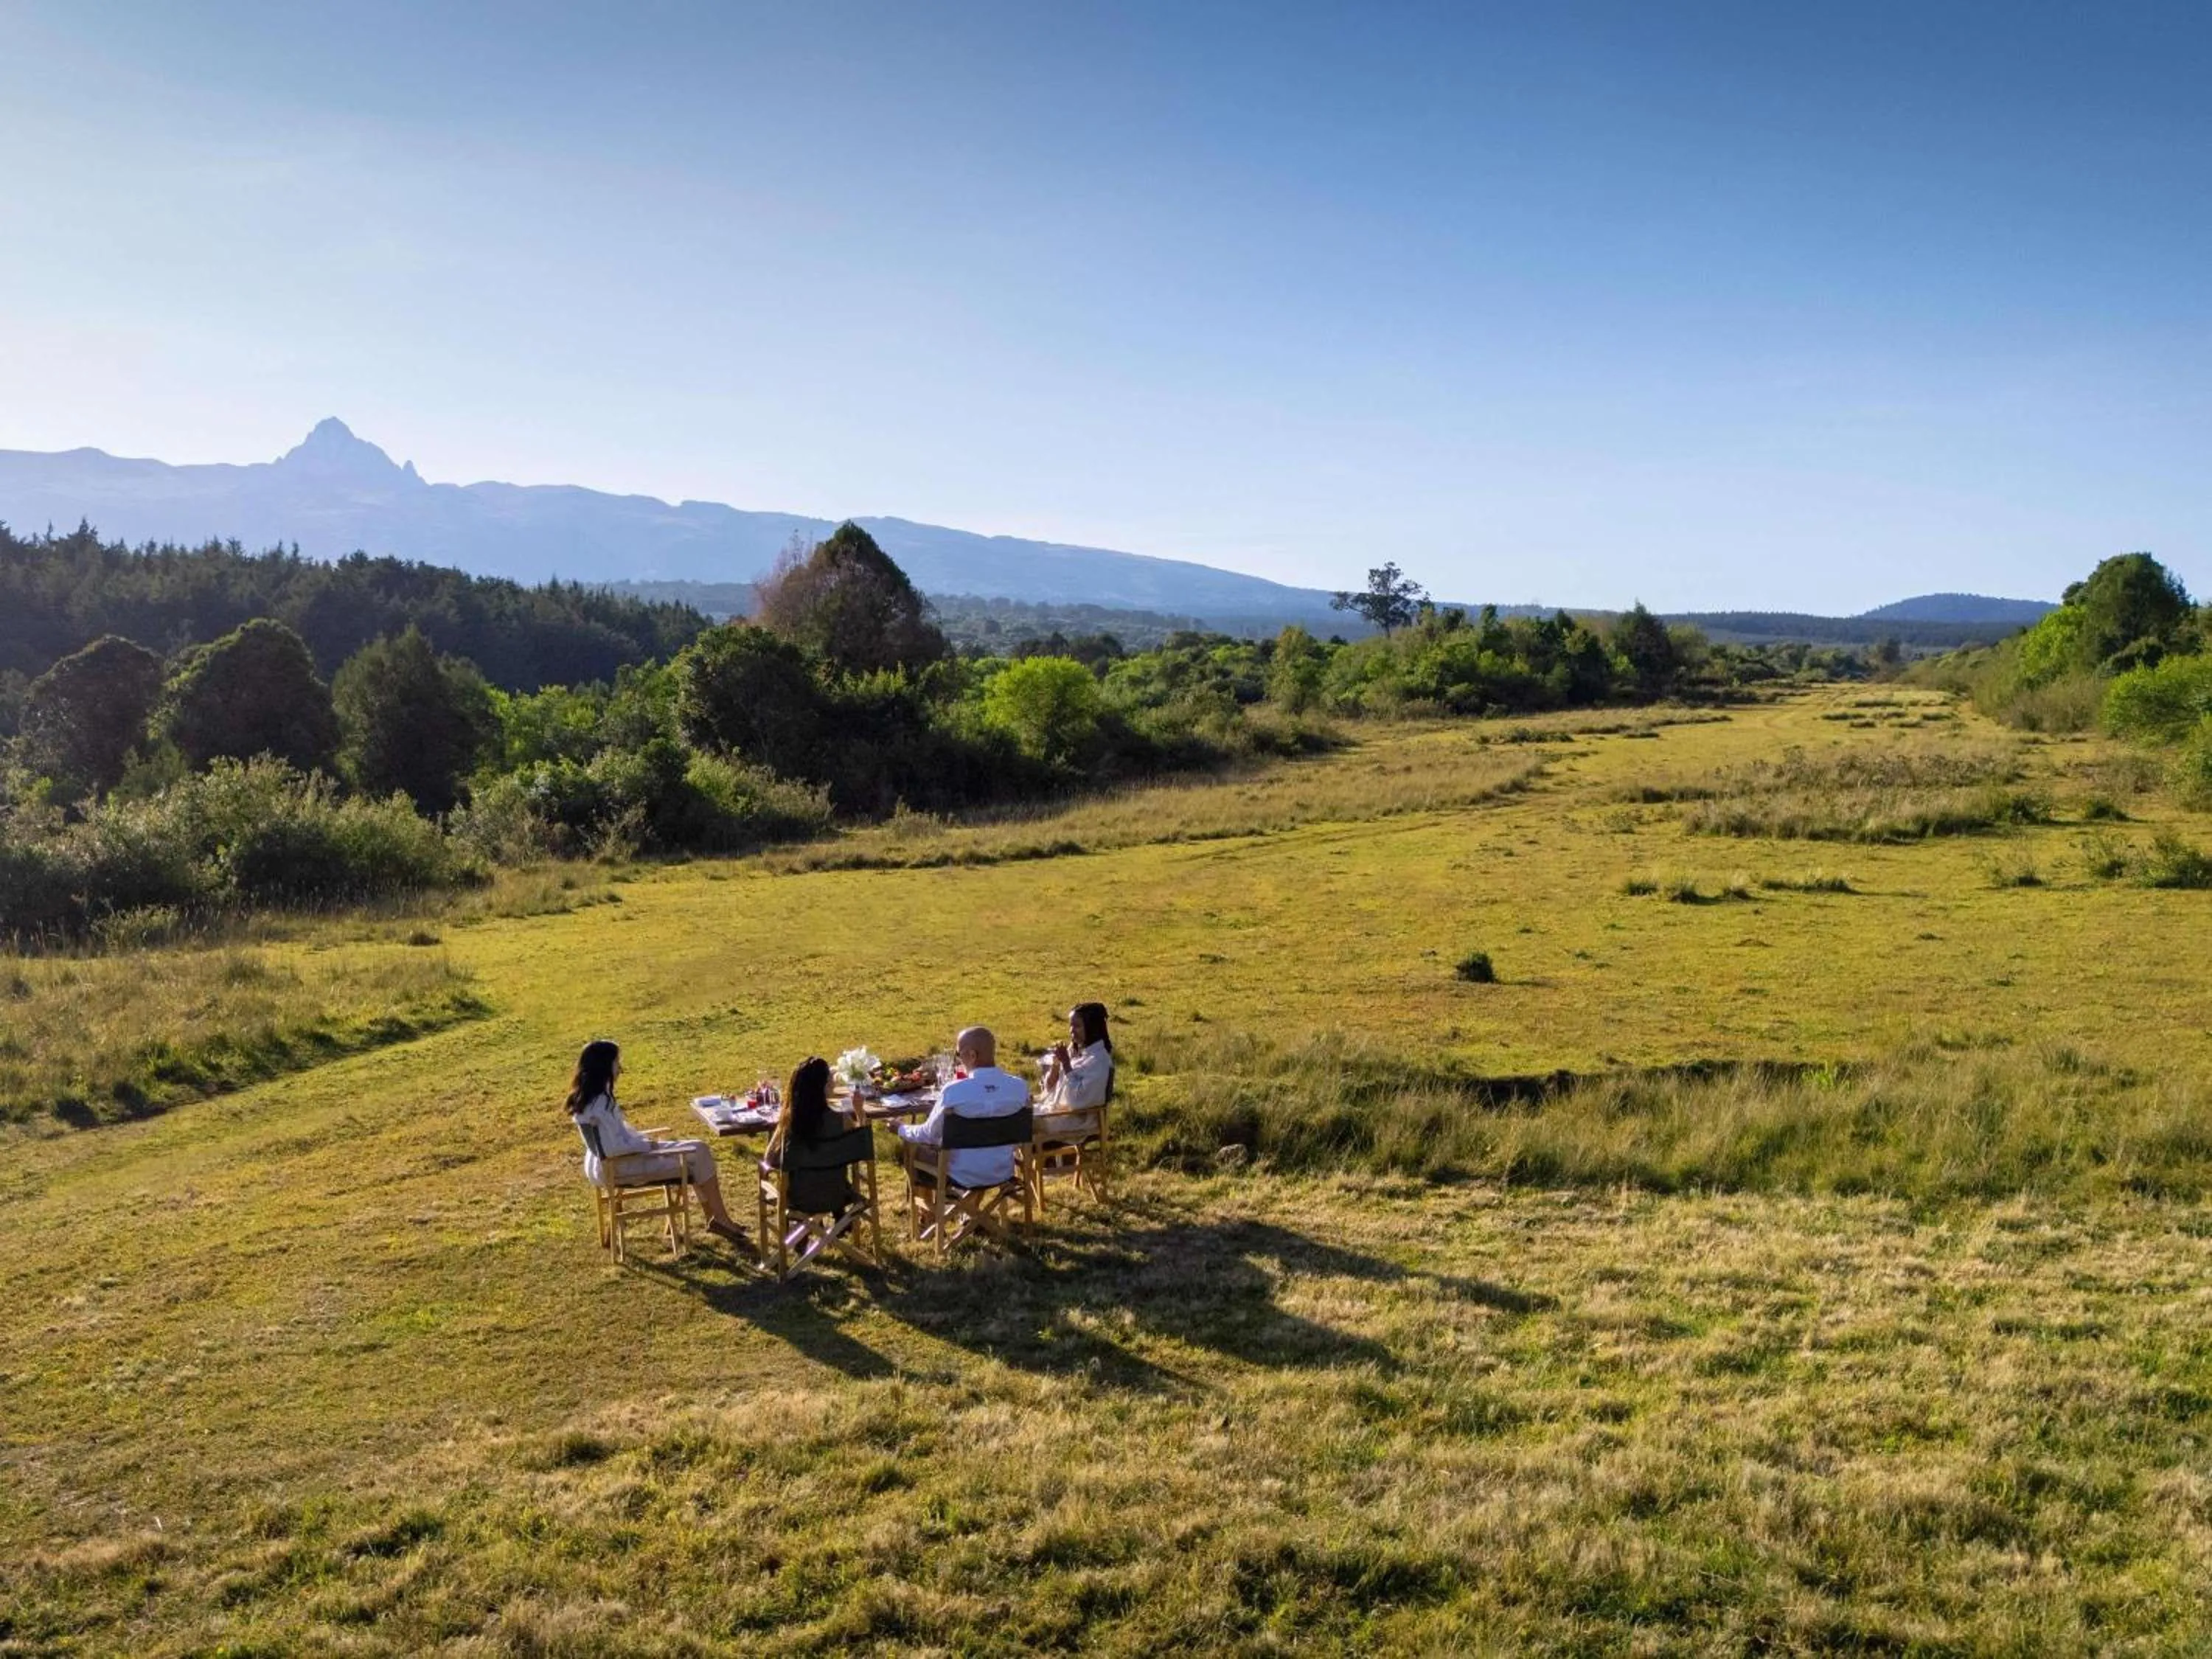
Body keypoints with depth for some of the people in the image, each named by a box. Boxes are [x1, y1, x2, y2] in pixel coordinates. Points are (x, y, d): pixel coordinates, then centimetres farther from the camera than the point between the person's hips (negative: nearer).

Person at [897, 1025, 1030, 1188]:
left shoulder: (954, 1091, -25)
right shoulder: (1020, 1087, -14)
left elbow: (929, 1135, -9)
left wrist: (901, 1129, 12)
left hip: (964, 1178, -5)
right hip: (1003, 1174, 5)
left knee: (915, 1147, 22)